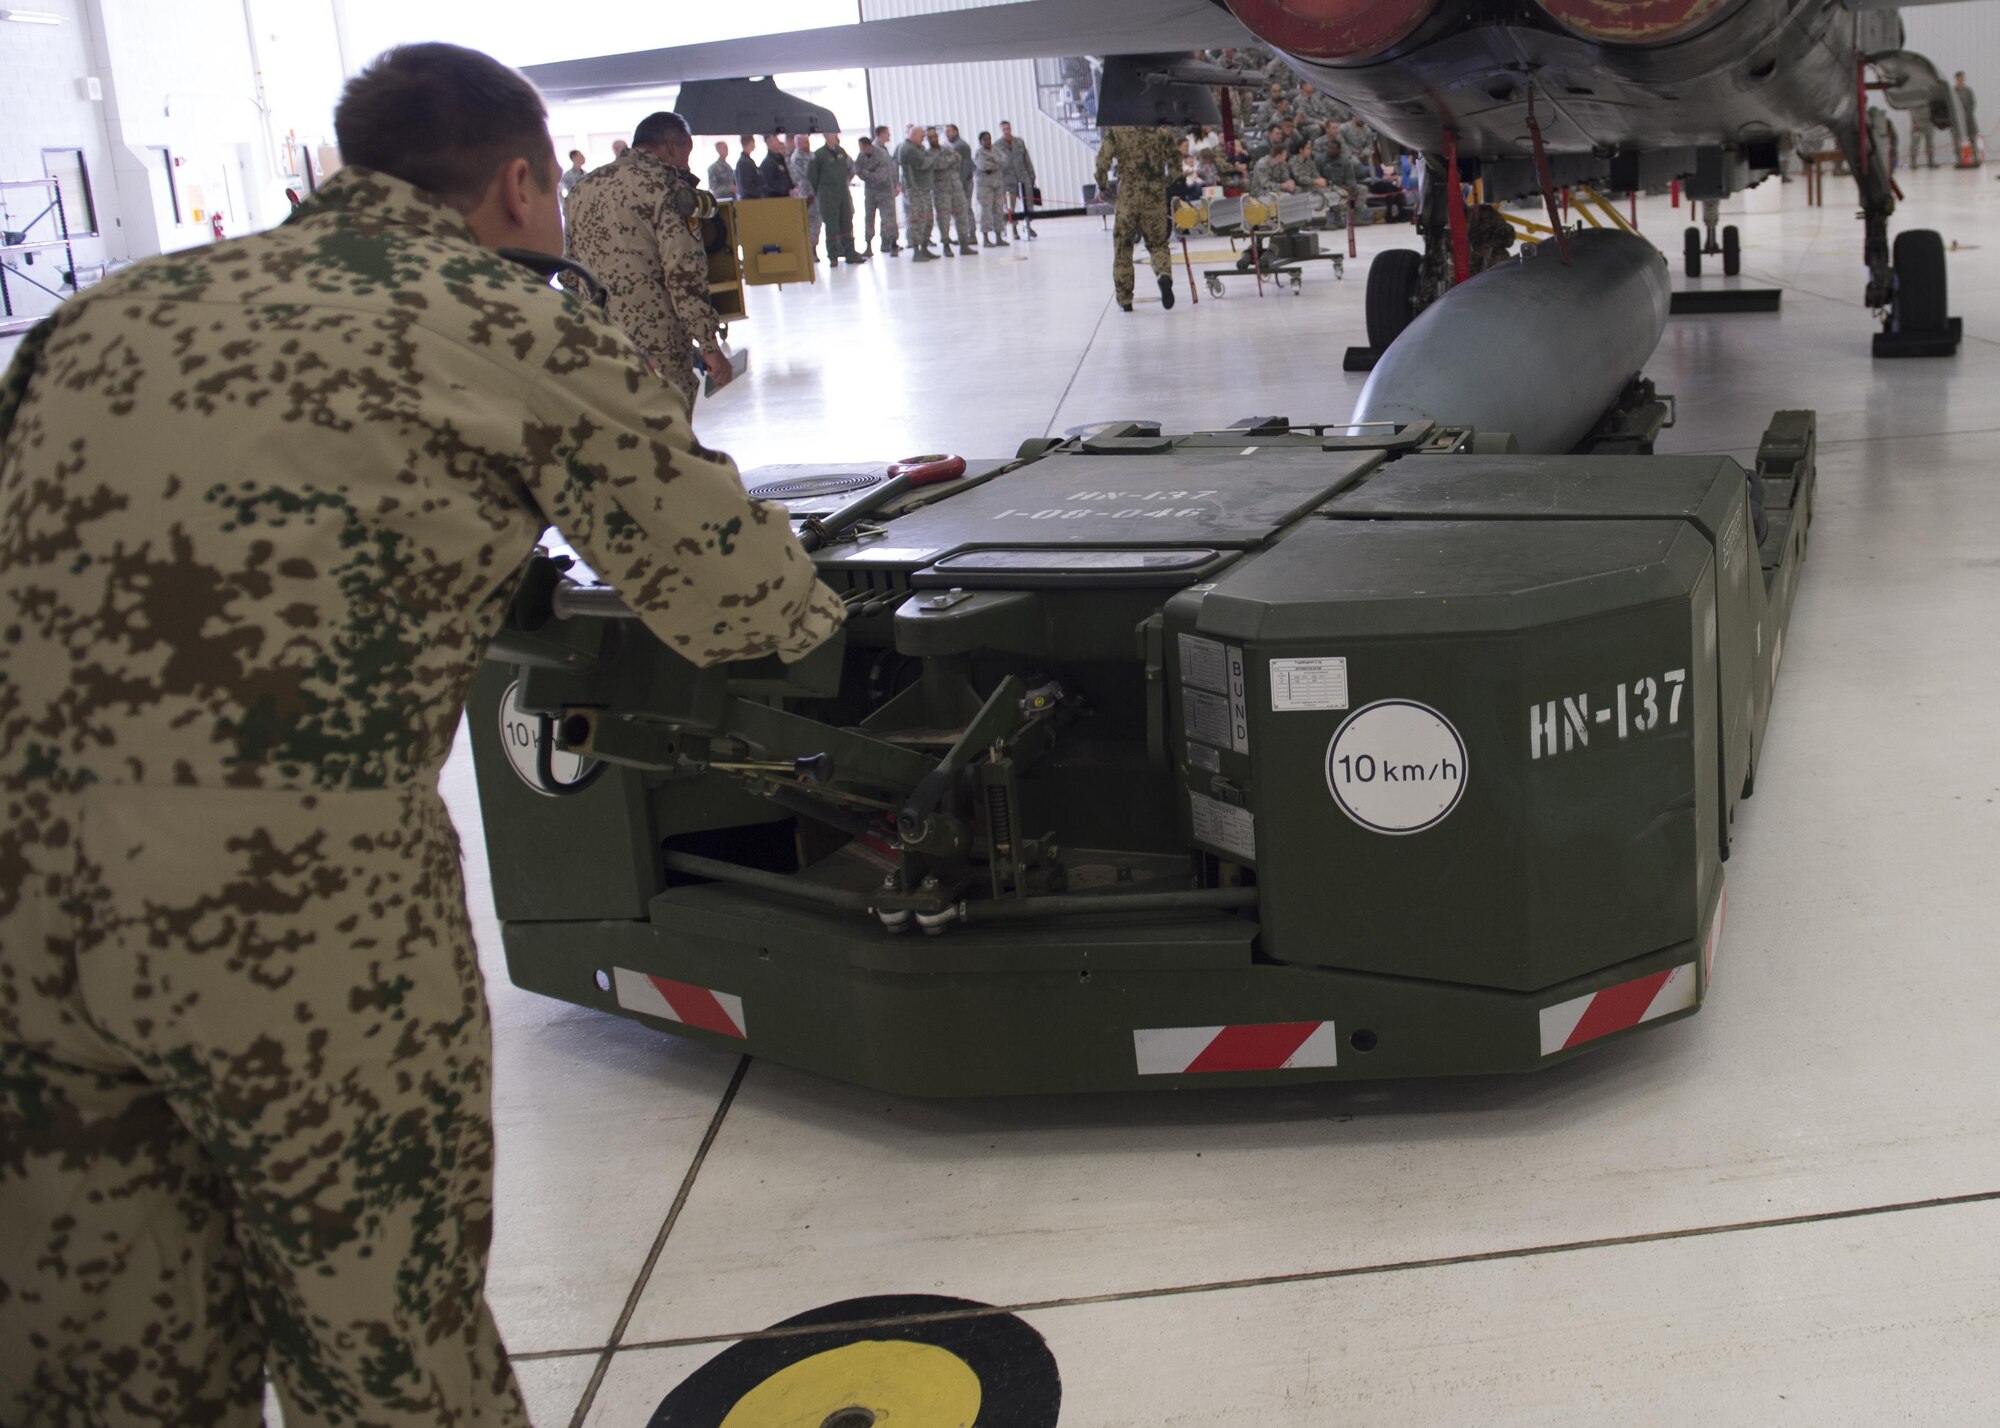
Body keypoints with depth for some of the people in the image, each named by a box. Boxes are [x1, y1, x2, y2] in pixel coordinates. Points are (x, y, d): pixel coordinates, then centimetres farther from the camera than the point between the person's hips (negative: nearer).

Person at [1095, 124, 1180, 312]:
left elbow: (1102, 162, -9)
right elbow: (1175, 168, 4)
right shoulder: (1163, 132, 2)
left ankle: (1124, 299, 11)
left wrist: (1101, 186, 7)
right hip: (1155, 197, 1)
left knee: (1122, 247, 11)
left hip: (1127, 196, -1)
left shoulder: (1116, 131, -2)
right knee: (1157, 243, 14)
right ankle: (1165, 275, -18)